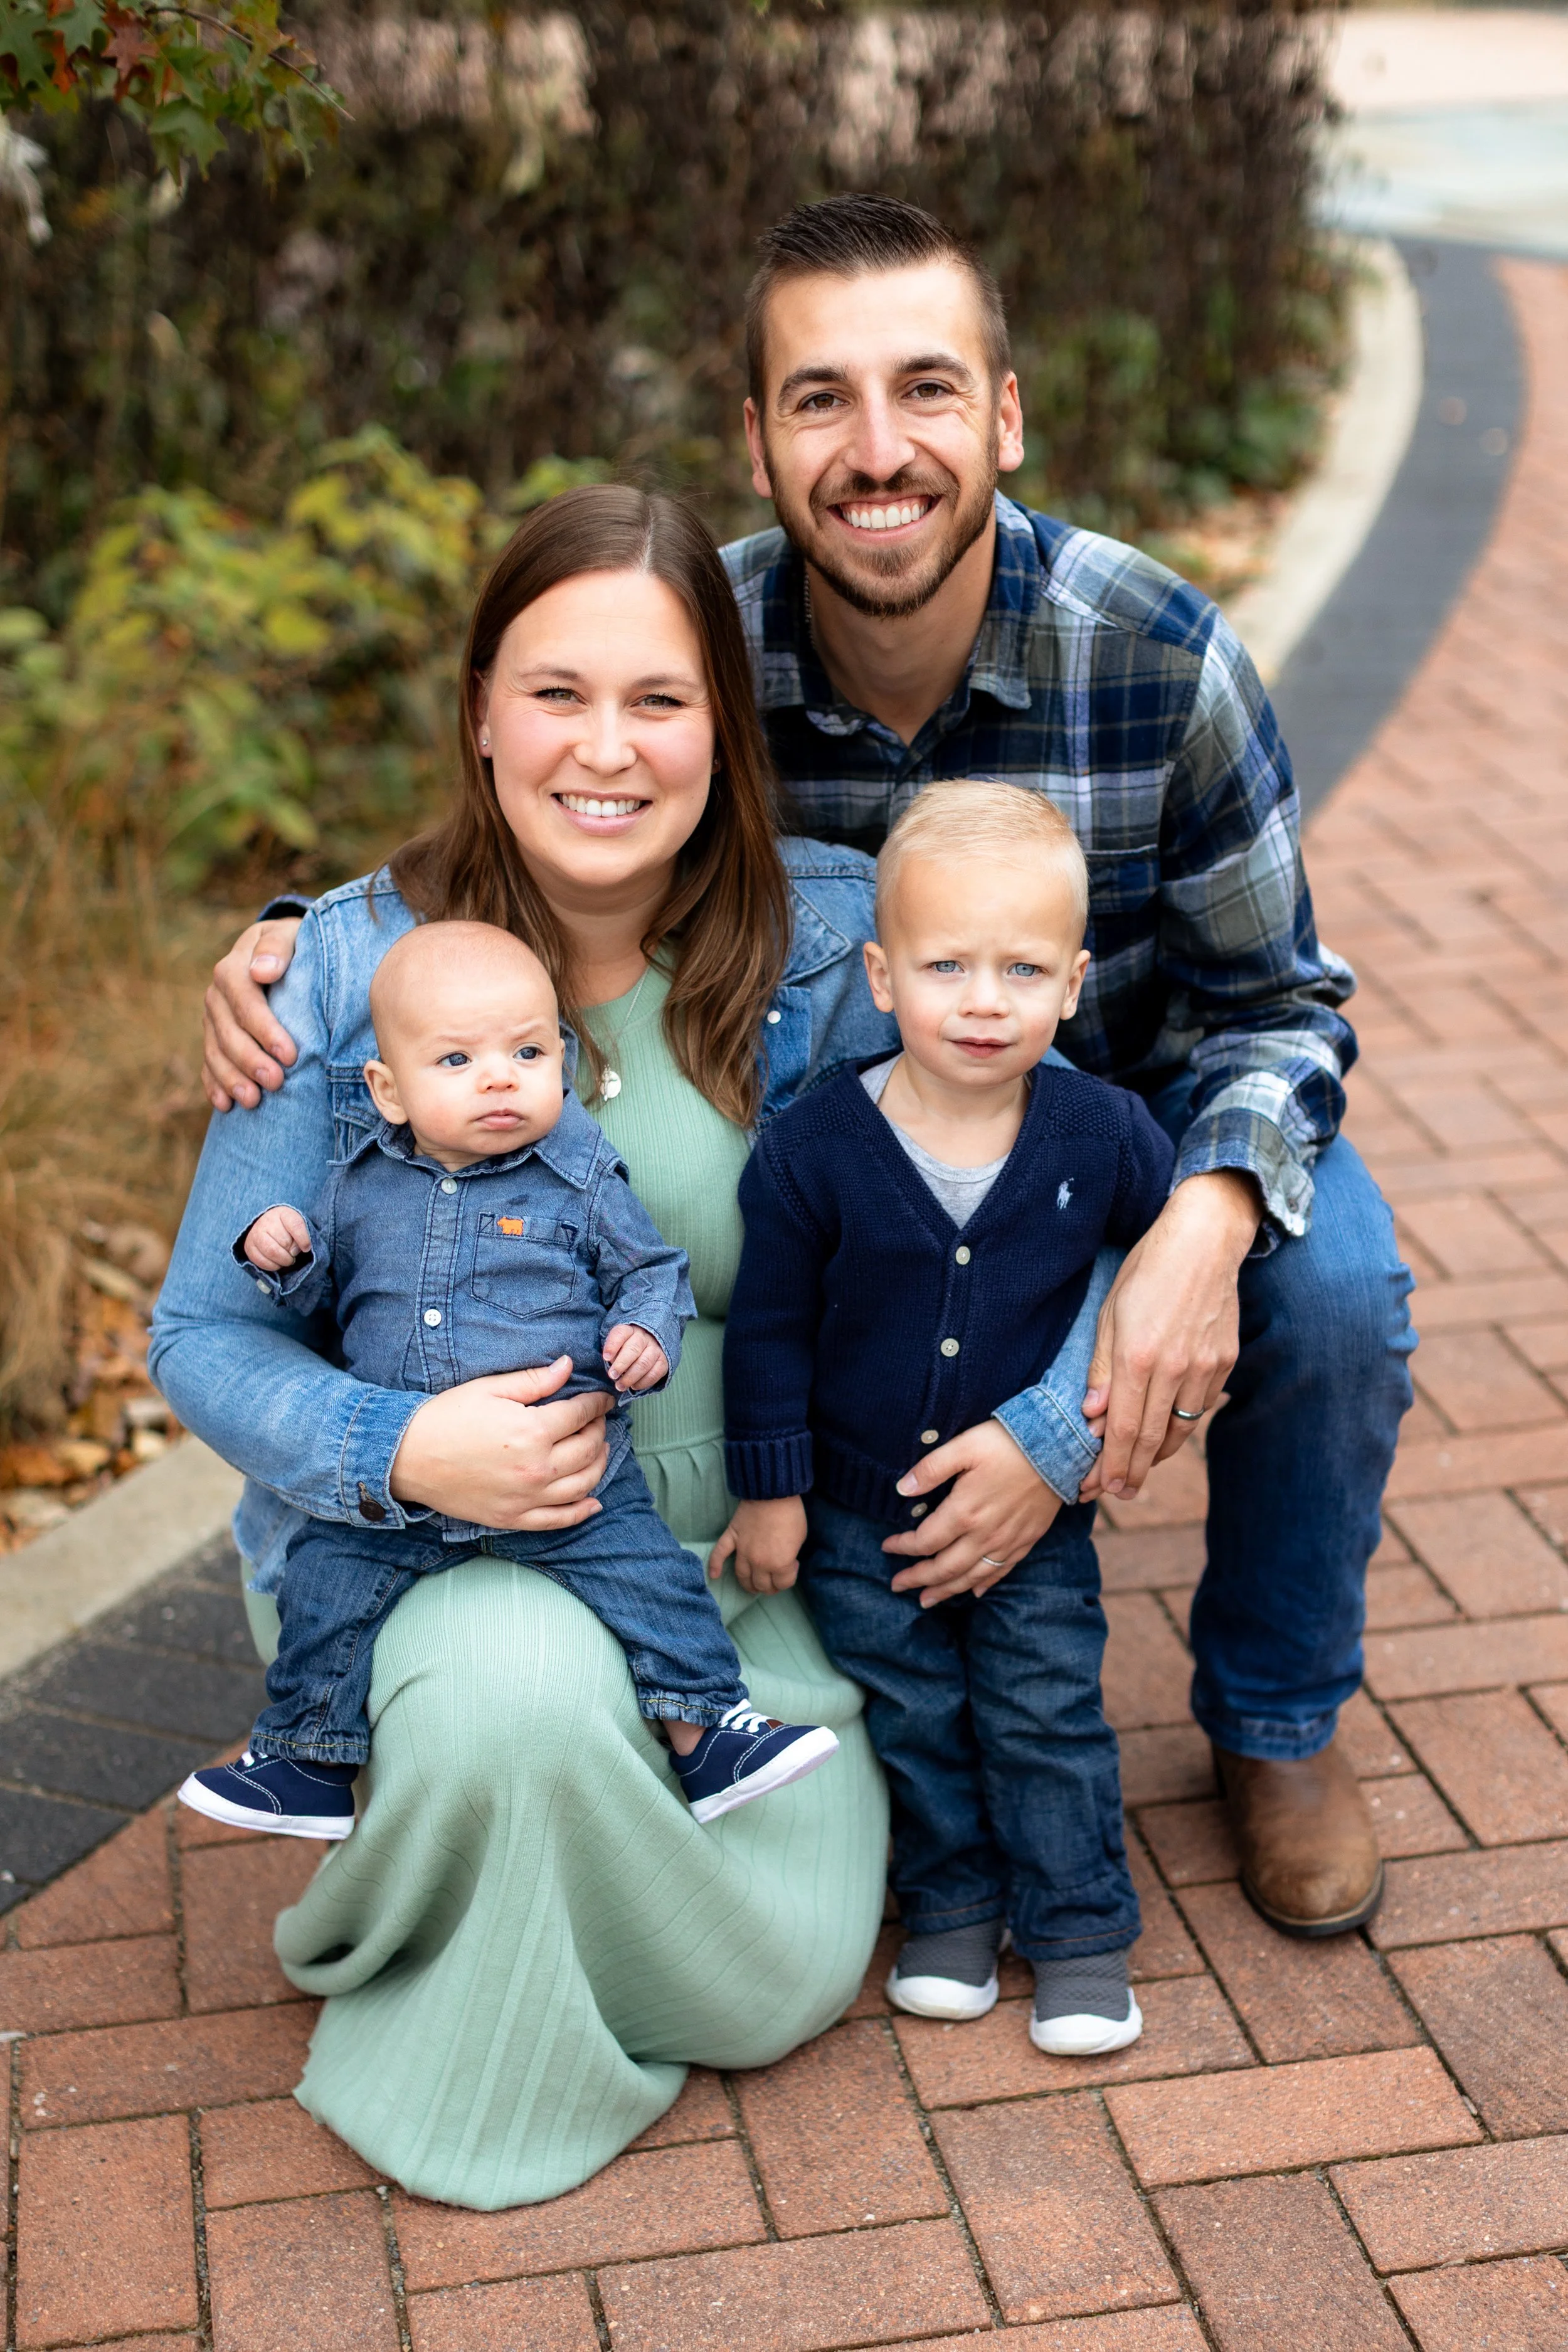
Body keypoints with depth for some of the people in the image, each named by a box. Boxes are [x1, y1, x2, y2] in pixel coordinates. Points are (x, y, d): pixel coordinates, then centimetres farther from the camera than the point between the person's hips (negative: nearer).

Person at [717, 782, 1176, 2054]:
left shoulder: (1105, 1136, -14)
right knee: (909, 1719, 15)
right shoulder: (813, 1149, -18)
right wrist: (770, 1487, -5)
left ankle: (1080, 1928, 28)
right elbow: (770, 1326, -8)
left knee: (1048, 1718, 10)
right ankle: (950, 1905, 35)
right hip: (860, 1514, 0)